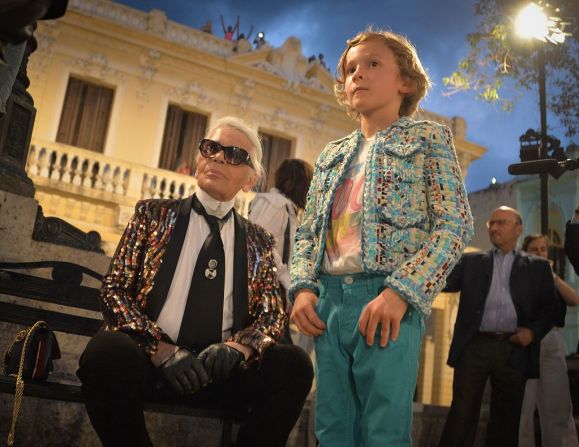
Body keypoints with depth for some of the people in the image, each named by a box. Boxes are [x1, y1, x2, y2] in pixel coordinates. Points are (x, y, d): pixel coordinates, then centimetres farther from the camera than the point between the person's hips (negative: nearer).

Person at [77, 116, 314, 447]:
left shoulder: (258, 242, 12)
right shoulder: (154, 214, 8)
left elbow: (274, 315, 10)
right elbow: (114, 291, 2)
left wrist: (235, 347, -14)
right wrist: (163, 350, -14)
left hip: (220, 370, 1)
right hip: (150, 362, -1)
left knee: (293, 363, -24)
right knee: (108, 348, -33)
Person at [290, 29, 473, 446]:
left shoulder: (428, 137, 6)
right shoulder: (331, 155, 21)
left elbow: (456, 224, -5)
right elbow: (307, 231, 21)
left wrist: (401, 292, -17)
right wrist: (303, 287, 1)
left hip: (386, 300, -5)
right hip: (327, 300, 5)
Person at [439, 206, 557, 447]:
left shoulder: (537, 266, 14)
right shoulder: (471, 261, 14)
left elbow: (548, 308, 9)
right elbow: (445, 282, 2)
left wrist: (533, 331, -7)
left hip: (514, 349, 1)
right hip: (474, 346, 0)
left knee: (506, 418, 7)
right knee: (462, 414, -2)